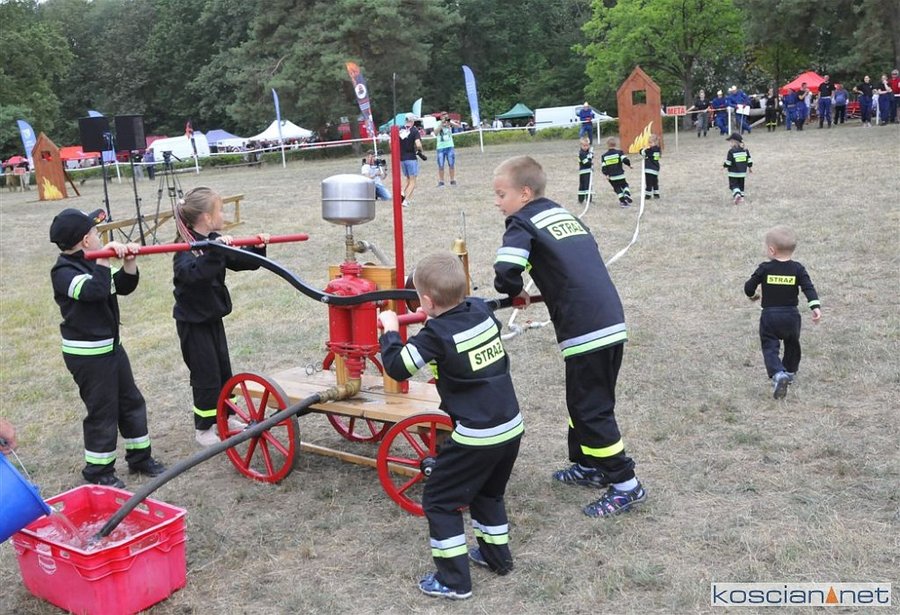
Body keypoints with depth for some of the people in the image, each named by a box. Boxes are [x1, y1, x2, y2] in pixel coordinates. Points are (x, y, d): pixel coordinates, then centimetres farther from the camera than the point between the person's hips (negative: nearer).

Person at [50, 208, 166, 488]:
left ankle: (140, 457, 30)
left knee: (131, 402, 15)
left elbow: (124, 286, 7)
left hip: (111, 347, 9)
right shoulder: (63, 272, -18)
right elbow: (95, 290, -34)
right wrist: (104, 258, -33)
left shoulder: (92, 264, 8)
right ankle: (98, 471, 16)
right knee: (103, 412, 0)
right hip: (87, 356, -9)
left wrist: (129, 263, -10)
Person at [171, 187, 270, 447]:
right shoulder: (186, 249, -23)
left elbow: (241, 262, 11)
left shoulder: (215, 242, 2)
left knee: (223, 370, 18)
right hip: (193, 322, -8)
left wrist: (257, 248, -6)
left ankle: (228, 417, 34)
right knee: (206, 376, 0)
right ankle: (203, 429, 16)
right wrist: (215, 251, -52)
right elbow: (195, 273, -44)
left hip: (212, 316, 8)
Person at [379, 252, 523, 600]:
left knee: (438, 501, 7)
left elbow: (397, 367, -10)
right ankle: (496, 555, 41)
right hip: (511, 427, 8)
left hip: (477, 436, -8)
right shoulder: (481, 310, 1)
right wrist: (439, 315, 25)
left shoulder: (437, 334, -17)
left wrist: (390, 330, 4)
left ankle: (453, 581, 11)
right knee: (488, 492, 30)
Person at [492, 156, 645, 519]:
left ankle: (625, 485, 5)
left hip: (585, 331, -9)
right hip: (612, 323, 9)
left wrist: (516, 292, 2)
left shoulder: (523, 223, -4)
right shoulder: (564, 214, 20)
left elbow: (505, 273, -19)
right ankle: (587, 466, 34)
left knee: (591, 409, 0)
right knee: (584, 400, 22)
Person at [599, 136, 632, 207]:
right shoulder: (619, 152, -5)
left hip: (611, 177, 2)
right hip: (620, 175, -2)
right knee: (625, 185, 17)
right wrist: (629, 165, 3)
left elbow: (603, 167, -2)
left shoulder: (604, 155, 3)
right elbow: (625, 160, -15)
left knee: (617, 189, 12)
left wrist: (606, 174, 4)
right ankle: (627, 196, -8)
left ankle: (623, 202, 6)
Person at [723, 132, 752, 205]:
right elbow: (749, 160, 7)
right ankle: (741, 197, 18)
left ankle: (737, 194, -25)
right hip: (742, 173, 6)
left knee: (734, 185, 0)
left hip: (733, 173, -5)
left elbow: (728, 162, -13)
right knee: (741, 185, 17)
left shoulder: (731, 151, -15)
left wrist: (725, 166, 6)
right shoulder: (745, 150, 4)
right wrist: (750, 167, 20)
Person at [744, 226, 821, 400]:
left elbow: (749, 287, -1)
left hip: (769, 315, -3)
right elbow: (808, 288, -11)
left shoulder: (764, 268, -6)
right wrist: (816, 307, -15)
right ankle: (790, 372, 38)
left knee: (770, 348, -3)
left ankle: (778, 374, -27)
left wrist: (752, 294, 21)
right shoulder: (797, 269, -1)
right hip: (791, 315, 3)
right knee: (792, 345, 25)